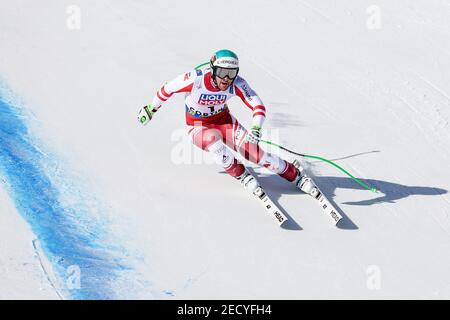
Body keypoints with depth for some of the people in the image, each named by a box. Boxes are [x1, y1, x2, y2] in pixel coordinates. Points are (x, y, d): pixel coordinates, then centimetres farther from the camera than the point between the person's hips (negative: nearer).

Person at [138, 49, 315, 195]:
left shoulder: (237, 84, -24)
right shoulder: (195, 79, -30)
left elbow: (258, 106, -22)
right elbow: (167, 89, -14)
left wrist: (256, 129, -42)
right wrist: (151, 109, 1)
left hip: (224, 121, 2)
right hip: (198, 127, -2)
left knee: (254, 152, -16)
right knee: (213, 138, -37)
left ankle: (296, 175, -1)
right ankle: (240, 174, -16)